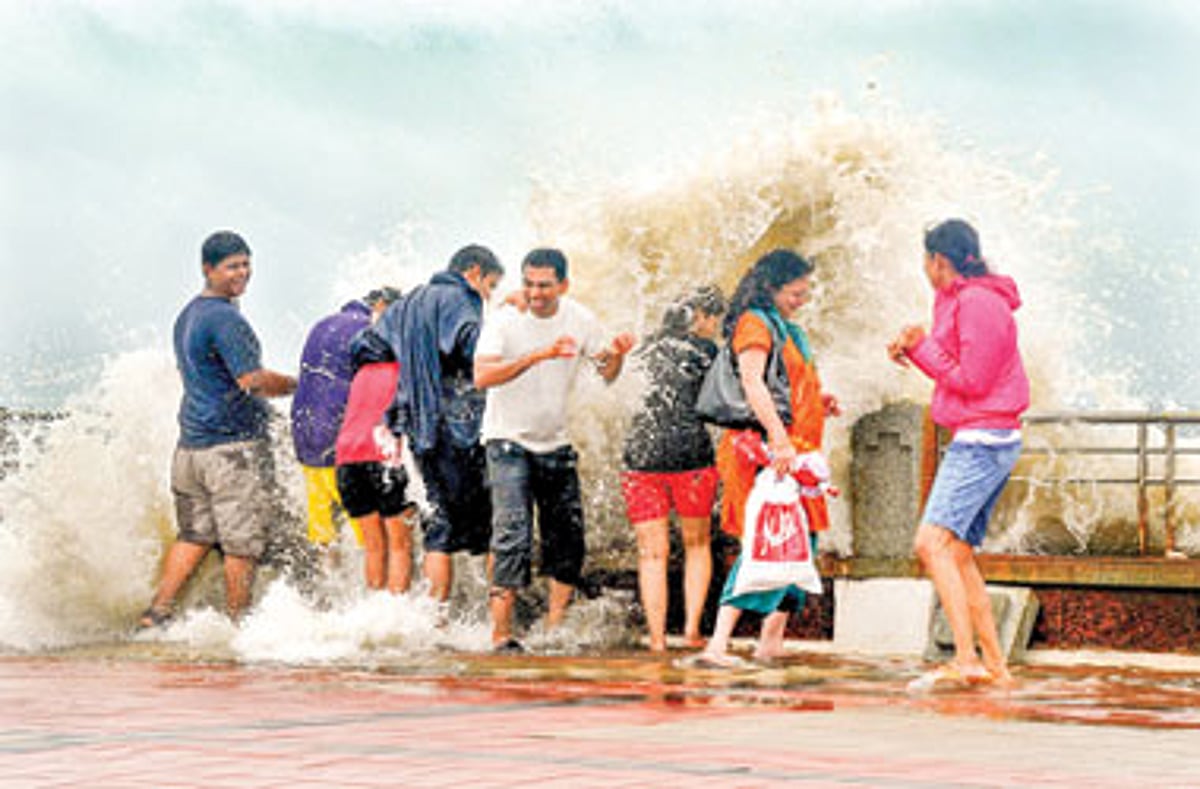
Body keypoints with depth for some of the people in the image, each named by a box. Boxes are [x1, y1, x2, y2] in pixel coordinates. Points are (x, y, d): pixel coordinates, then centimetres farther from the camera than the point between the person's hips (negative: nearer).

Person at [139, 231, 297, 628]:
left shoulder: (187, 315, 16)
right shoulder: (225, 318, -15)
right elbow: (253, 381, -21)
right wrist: (298, 385, -5)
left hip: (191, 442, 9)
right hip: (232, 446, -9)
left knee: (194, 535, 14)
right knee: (242, 542, 0)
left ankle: (156, 612, 9)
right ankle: (238, 622, 6)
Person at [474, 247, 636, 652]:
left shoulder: (579, 319, -1)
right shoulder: (505, 320, -15)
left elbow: (607, 373, 6)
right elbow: (482, 377, -29)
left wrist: (617, 355, -18)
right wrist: (539, 354, -38)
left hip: (556, 443, 5)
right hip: (509, 441, -5)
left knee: (568, 540, 5)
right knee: (513, 539, -17)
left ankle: (554, 630, 18)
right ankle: (500, 634, -14)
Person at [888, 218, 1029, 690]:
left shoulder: (978, 302, -13)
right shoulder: (960, 301, 19)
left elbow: (971, 381, -15)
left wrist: (923, 346, -6)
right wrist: (913, 350, 10)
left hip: (982, 439, -11)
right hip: (979, 441, 11)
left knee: (933, 542, -20)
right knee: (958, 553, 11)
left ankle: (966, 660, -27)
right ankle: (995, 665, 11)